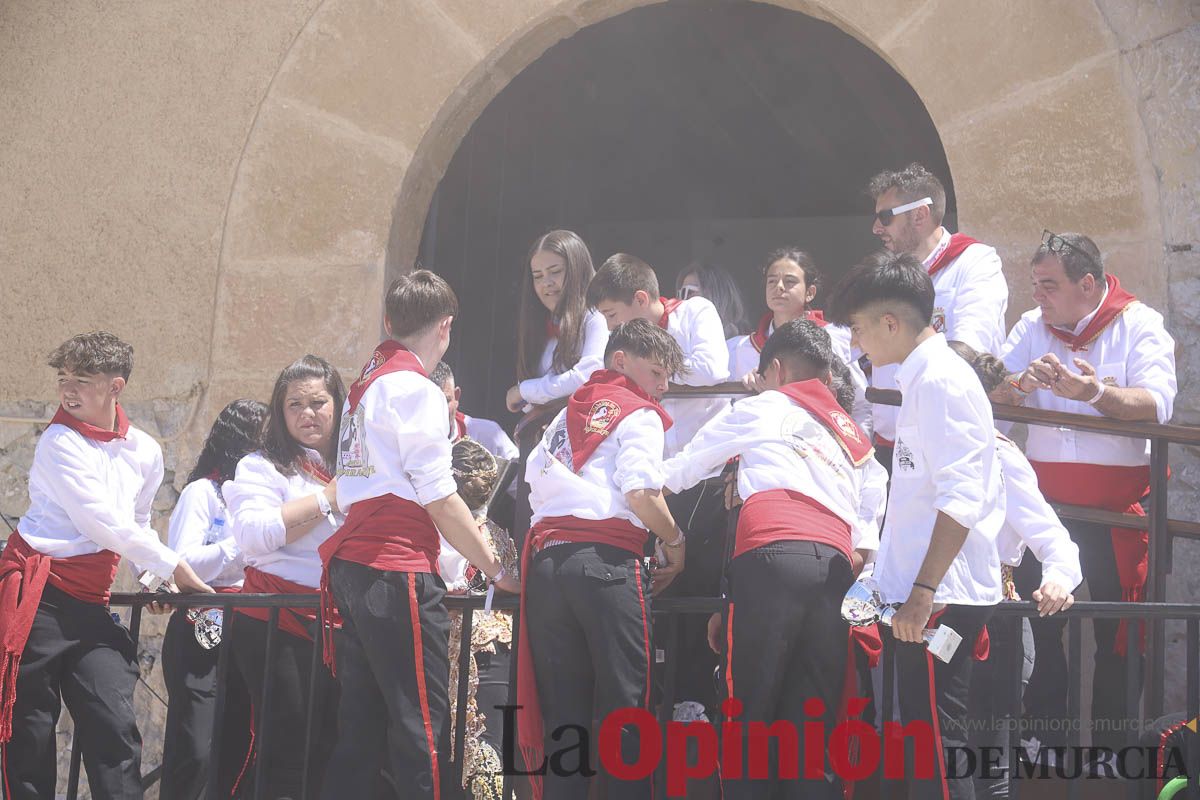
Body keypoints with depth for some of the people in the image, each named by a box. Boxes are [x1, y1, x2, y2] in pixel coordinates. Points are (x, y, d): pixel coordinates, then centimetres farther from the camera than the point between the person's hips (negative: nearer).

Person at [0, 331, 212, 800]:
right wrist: (173, 566, -8)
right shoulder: (60, 443, -7)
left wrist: (154, 579, 9)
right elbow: (102, 523, -13)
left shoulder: (144, 452, 11)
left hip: (90, 603, 5)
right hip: (38, 593, -5)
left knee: (116, 727, -6)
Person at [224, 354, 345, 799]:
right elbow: (252, 533, -13)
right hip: (278, 624, -4)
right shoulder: (263, 468, 5)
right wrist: (327, 499, -10)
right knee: (288, 749, -8)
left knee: (333, 749, 4)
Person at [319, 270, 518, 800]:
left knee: (362, 726, 10)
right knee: (421, 724, -7)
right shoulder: (416, 389, -8)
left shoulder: (365, 384, 16)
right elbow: (438, 498, -9)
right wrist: (495, 569, -1)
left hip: (352, 566, 8)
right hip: (398, 567, -8)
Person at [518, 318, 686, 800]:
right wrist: (674, 543, 3)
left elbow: (534, 480, 14)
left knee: (560, 707, 6)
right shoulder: (639, 414, 5)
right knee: (623, 705, -3)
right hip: (606, 561, -6)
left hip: (545, 560, 6)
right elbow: (641, 492, -10)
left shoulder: (565, 416, 25)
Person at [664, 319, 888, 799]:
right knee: (813, 722, 3)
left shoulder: (764, 407, 20)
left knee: (749, 710, -4)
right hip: (834, 568, 5)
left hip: (774, 556, -5)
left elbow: (684, 467, 28)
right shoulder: (858, 440, 34)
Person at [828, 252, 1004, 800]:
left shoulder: (940, 381, -13)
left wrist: (923, 591, -23)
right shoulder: (924, 377, 17)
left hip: (939, 596, -10)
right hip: (925, 591, 10)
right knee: (924, 739, 14)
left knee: (936, 745, -8)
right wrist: (892, 573, 25)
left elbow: (961, 498, -22)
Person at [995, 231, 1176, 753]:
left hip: (1115, 504, -4)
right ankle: (1044, 730, 23)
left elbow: (1157, 404, -18)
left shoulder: (1139, 324, -4)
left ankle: (1110, 745, 13)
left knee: (1114, 631, 2)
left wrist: (1096, 393, -34)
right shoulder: (1033, 326, 8)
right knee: (1041, 624, 9)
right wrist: (1022, 383, -21)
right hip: (1045, 501, 4)